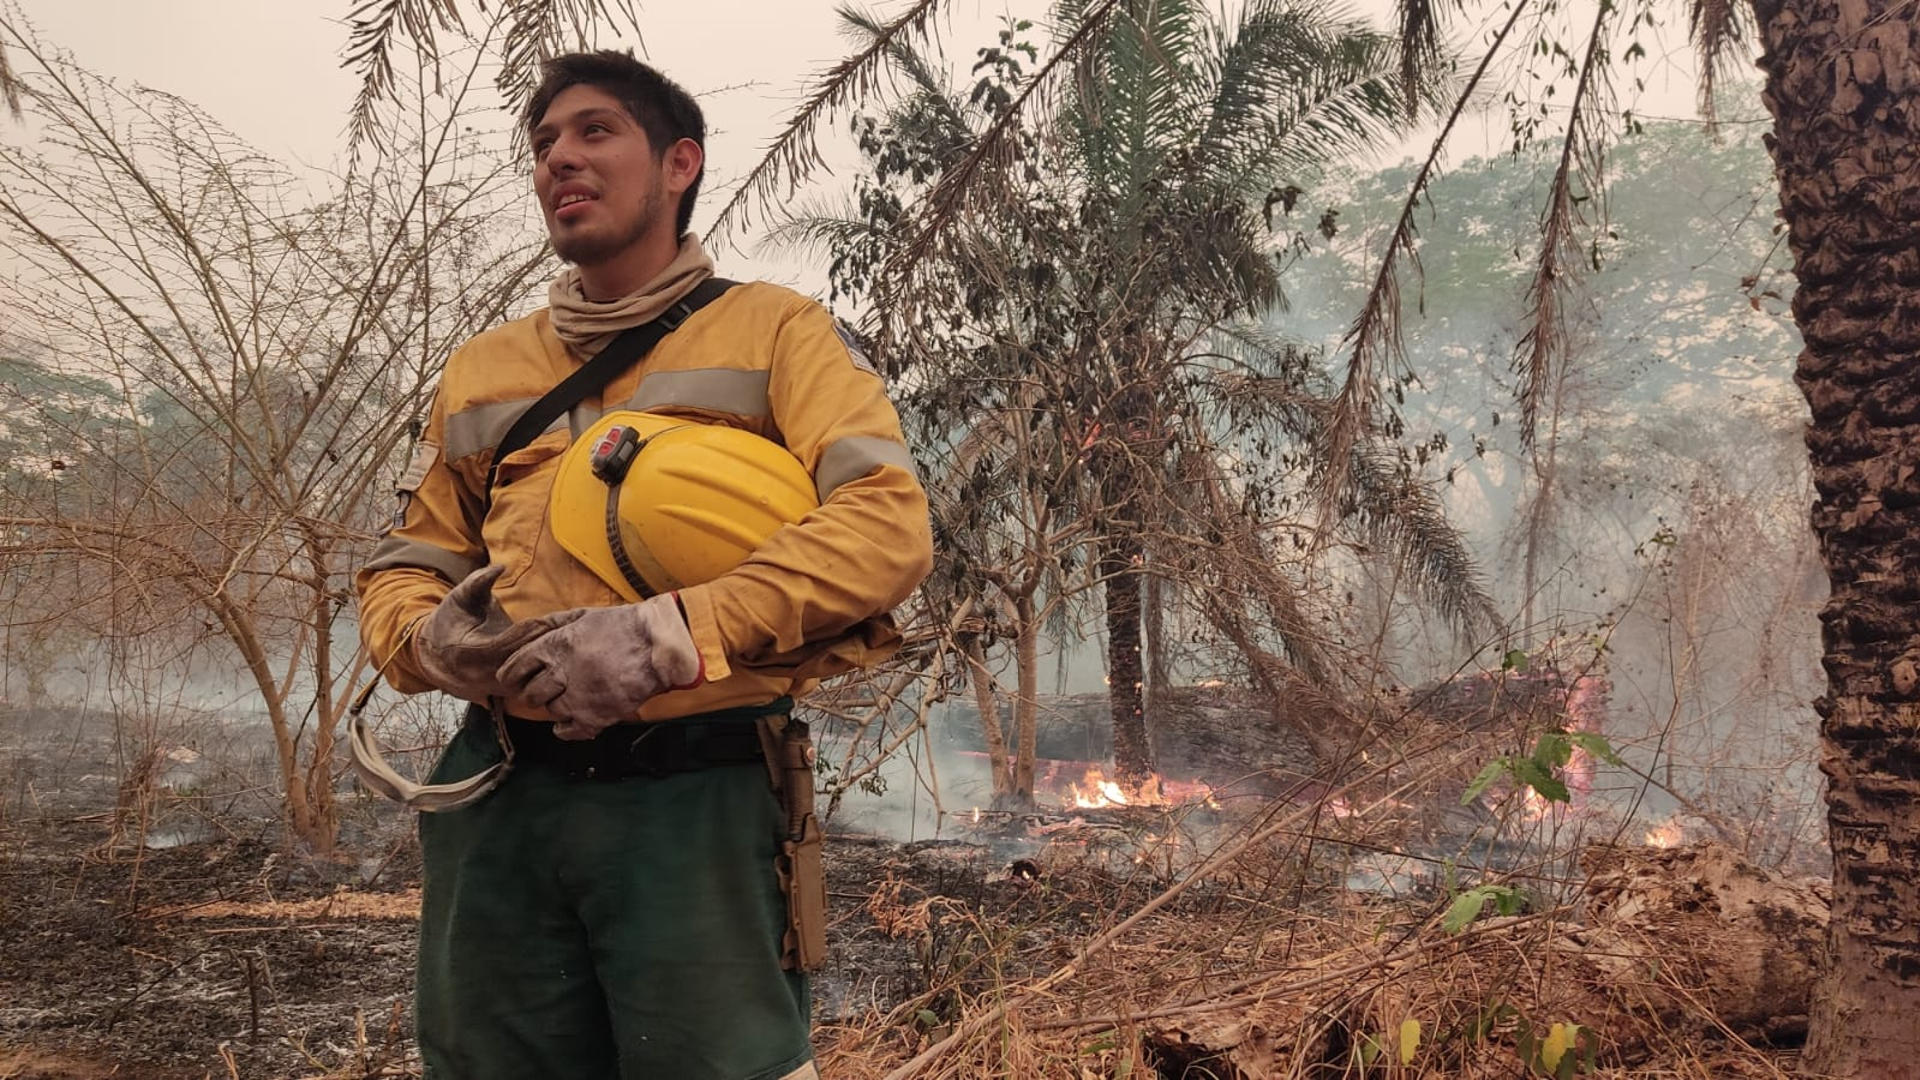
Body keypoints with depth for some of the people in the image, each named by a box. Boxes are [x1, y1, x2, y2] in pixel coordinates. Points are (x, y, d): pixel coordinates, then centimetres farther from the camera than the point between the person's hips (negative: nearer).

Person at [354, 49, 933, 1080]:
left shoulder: (773, 329, 4)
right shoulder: (481, 370, 19)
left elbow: (888, 522, -11)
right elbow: (402, 569, 22)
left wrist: (672, 637, -21)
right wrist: (431, 637, -4)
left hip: (693, 794, -4)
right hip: (501, 798, 5)